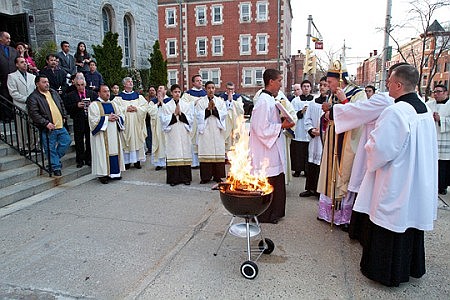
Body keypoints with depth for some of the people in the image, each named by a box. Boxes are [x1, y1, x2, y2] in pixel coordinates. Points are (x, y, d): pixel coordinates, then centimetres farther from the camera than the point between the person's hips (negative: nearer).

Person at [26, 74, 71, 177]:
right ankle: (56, 167, 14)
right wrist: (46, 123, -22)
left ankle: (55, 159, 27)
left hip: (60, 126, 6)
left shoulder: (53, 92, 13)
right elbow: (33, 113, -16)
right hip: (48, 129, -6)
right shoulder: (33, 97, -9)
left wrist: (64, 117, 12)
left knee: (67, 141, 10)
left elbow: (62, 105, 23)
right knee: (51, 149, 1)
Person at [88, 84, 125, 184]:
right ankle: (103, 174, 1)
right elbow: (94, 120, -12)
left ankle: (115, 172, 14)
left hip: (114, 134, 6)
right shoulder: (94, 105, -2)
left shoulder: (113, 104, 16)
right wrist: (107, 118, -15)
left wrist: (116, 117, -7)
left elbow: (121, 116, 14)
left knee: (115, 151, 6)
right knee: (103, 153, -5)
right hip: (102, 135, -5)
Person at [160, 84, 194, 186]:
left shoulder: (187, 105, 9)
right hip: (172, 134, -1)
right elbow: (164, 120, -3)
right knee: (173, 155, -2)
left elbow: (190, 119, 2)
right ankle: (174, 178, 5)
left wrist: (181, 114, -9)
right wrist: (174, 114, -9)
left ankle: (185, 177, 10)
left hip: (184, 134, 1)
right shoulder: (166, 106, 6)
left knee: (185, 154, 2)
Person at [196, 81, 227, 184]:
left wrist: (215, 108, -10)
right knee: (206, 152, -4)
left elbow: (224, 114, 1)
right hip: (205, 130, -1)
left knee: (218, 152, 0)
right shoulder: (200, 102, 7)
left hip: (217, 130, 2)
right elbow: (199, 115, -2)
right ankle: (205, 177, 1)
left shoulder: (220, 101, 12)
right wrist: (208, 109, -12)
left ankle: (217, 176, 7)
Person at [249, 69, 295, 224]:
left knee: (276, 182, 17)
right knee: (268, 183, 2)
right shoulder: (264, 101, -19)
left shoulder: (269, 99, 12)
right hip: (266, 152, -10)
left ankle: (274, 212, 31)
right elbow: (262, 129, -23)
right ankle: (266, 215, 17)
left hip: (272, 148, 10)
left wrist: (282, 122, 6)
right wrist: (281, 126, -16)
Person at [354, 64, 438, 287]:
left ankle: (387, 273, 22)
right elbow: (429, 148, 16)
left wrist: (369, 143, -3)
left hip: (396, 185, -9)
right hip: (419, 183, 9)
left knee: (390, 229, 7)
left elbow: (379, 148, -25)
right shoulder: (424, 110, 5)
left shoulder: (395, 112, -23)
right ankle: (412, 267, 39)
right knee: (412, 224, 22)